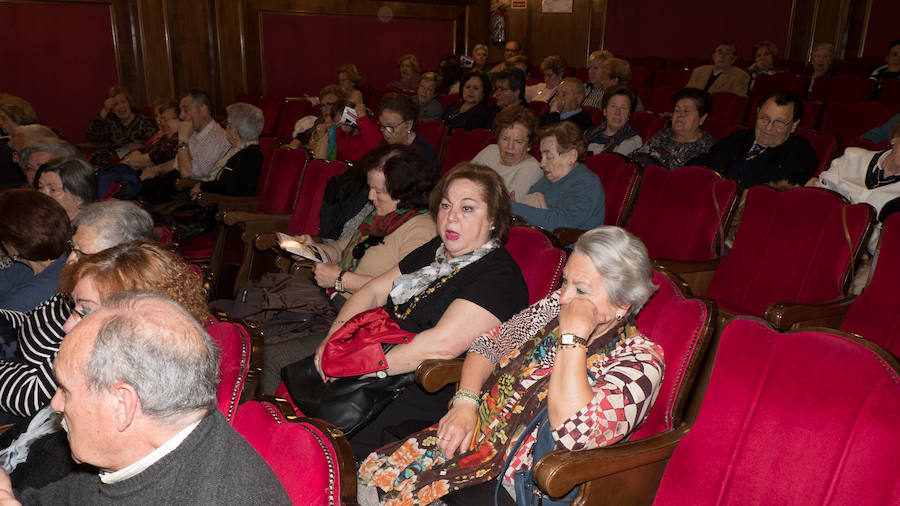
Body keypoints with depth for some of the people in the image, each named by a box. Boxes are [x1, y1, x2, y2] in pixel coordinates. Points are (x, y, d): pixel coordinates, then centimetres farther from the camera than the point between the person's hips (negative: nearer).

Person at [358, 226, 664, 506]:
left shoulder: (641, 361, -15)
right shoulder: (555, 307, 5)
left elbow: (574, 434, -29)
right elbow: (489, 344, 12)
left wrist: (573, 337, -26)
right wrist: (465, 402, -5)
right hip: (475, 434, 6)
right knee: (372, 472, -10)